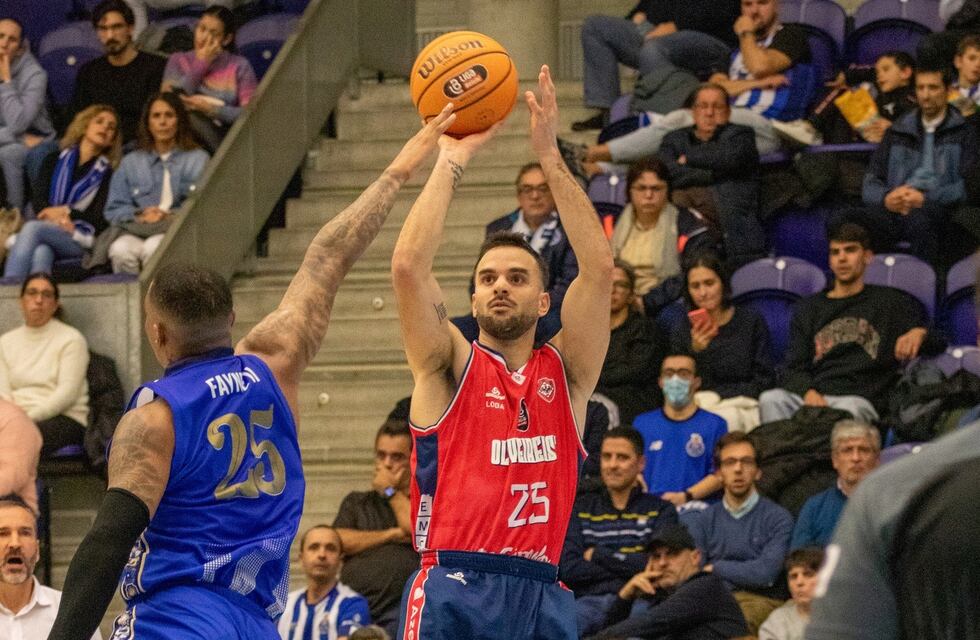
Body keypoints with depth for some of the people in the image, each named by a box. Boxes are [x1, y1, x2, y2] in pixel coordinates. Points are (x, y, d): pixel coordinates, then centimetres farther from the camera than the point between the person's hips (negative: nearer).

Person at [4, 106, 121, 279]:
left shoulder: (107, 173, 15)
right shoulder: (55, 160, 23)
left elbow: (100, 219, 4)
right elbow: (39, 201, 9)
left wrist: (66, 212, -6)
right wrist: (57, 218, -12)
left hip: (79, 240, -2)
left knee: (32, 228, -34)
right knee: (41, 252, -38)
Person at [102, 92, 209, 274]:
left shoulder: (198, 159, 19)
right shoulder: (131, 162, 26)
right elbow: (114, 209, 16)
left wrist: (172, 216, -12)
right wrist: (140, 216, -5)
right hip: (135, 230, 2)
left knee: (154, 247, -38)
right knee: (121, 250, -35)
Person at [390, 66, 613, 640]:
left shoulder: (564, 375, 15)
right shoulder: (450, 368, 9)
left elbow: (598, 268, 3)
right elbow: (409, 266, -5)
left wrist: (551, 157, 1)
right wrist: (452, 162, 1)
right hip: (455, 591, -3)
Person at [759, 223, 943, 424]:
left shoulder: (888, 302, 21)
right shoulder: (808, 309, 28)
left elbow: (937, 344, 19)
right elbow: (794, 368, 18)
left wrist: (920, 333, -8)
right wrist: (808, 392, -8)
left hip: (861, 399, -3)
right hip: (813, 396, 3)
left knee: (848, 409, -42)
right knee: (770, 399, -32)